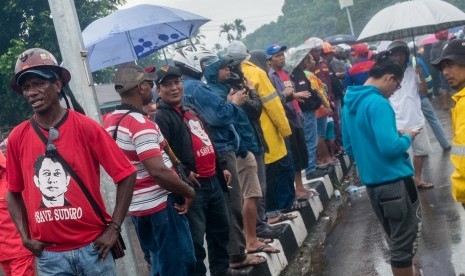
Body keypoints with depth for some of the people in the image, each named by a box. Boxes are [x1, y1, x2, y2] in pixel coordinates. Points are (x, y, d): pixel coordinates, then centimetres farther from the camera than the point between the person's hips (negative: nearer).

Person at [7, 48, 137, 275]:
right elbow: (14, 192, 12)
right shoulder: (17, 137, 0)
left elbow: (126, 175, -5)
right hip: (48, 255, 2)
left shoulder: (86, 127, -7)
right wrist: (25, 237, 3)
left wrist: (114, 228, -8)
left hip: (92, 246, -1)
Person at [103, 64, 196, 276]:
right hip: (160, 204, -9)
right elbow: (158, 171, -27)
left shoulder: (110, 121, 6)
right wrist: (188, 191, -15)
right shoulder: (140, 123, -21)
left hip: (137, 206, 9)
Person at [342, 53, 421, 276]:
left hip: (372, 184, 9)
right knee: (403, 244, 4)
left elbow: (350, 148, 20)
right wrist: (407, 137, -6)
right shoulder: (378, 103, -17)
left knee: (397, 242, 21)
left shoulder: (349, 103, 11)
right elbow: (390, 148, -25)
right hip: (394, 182, -9)